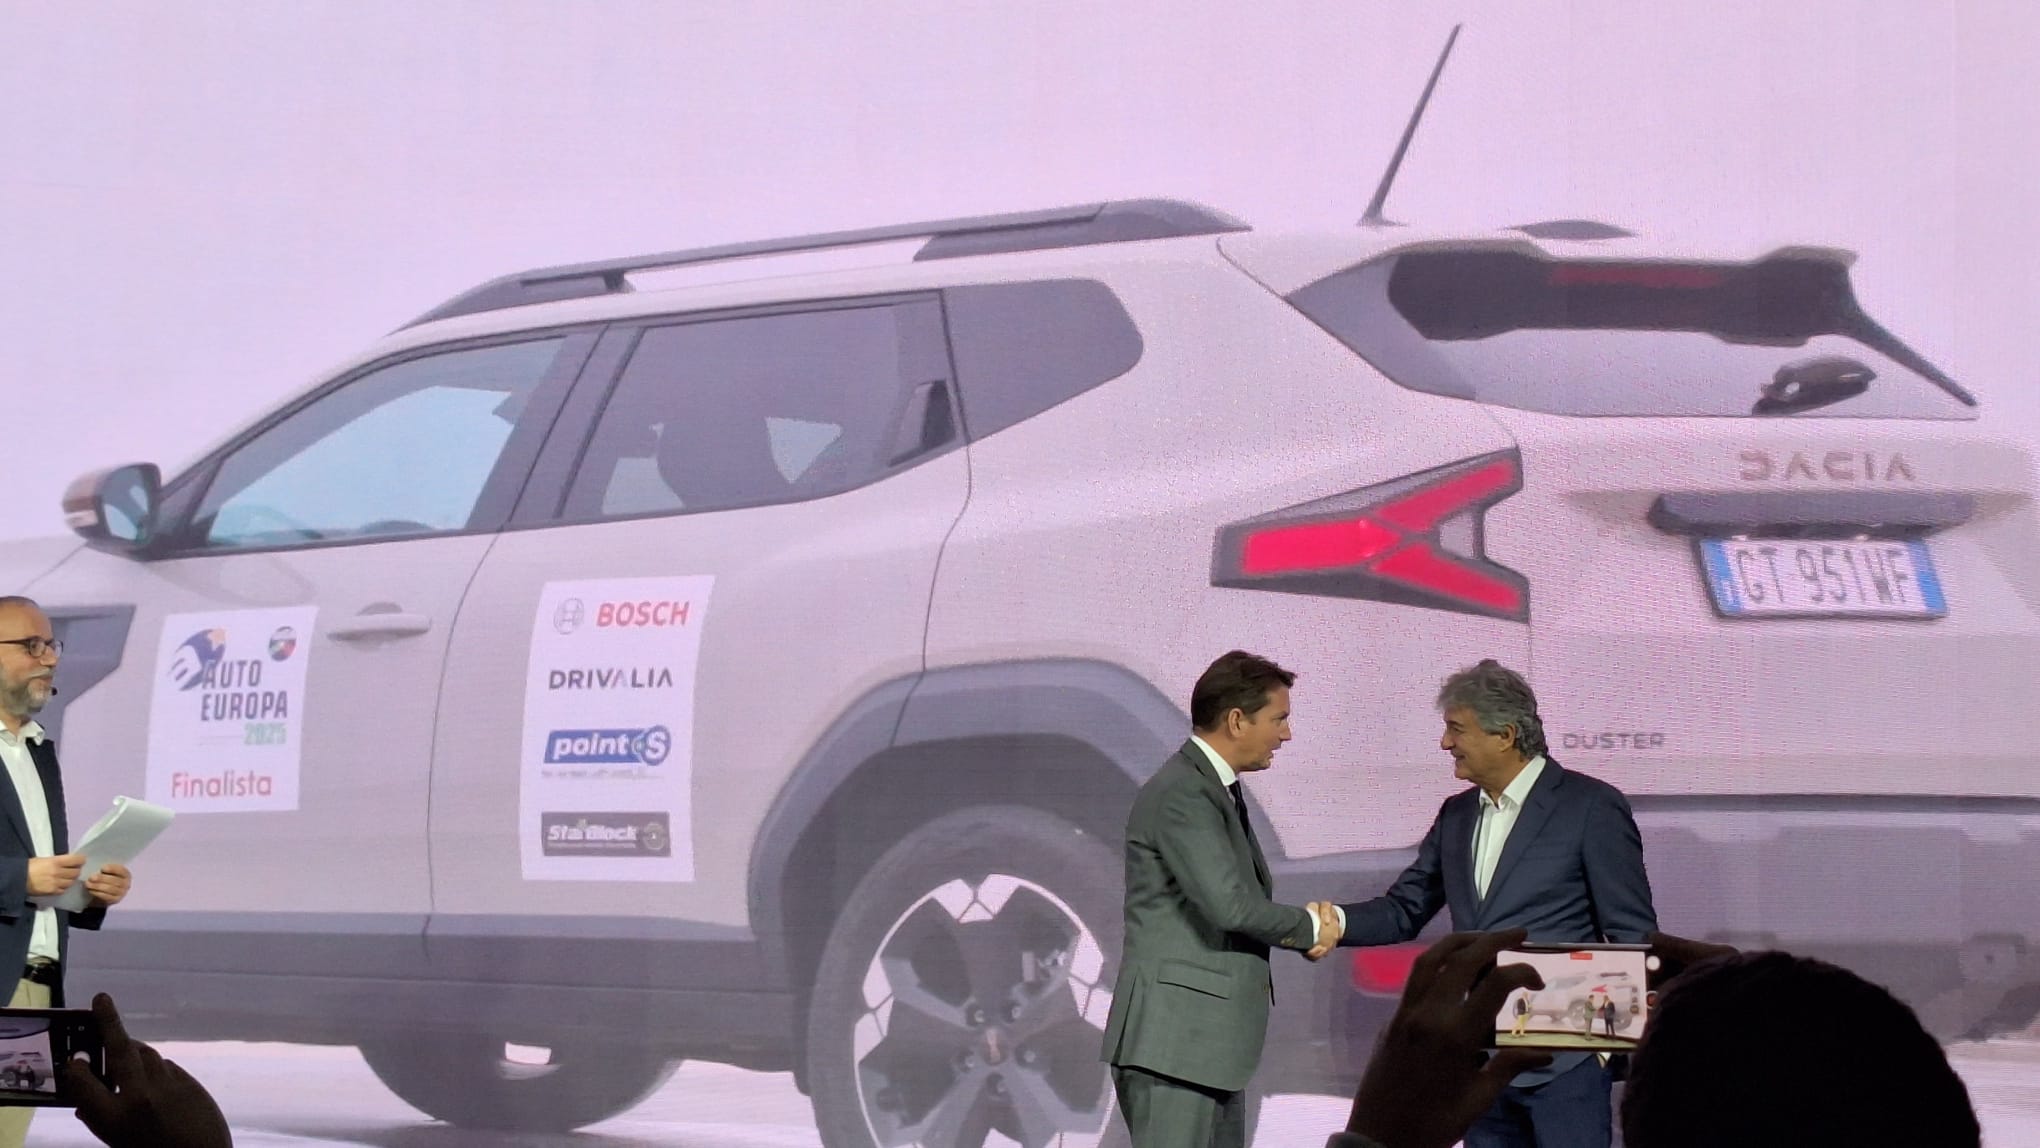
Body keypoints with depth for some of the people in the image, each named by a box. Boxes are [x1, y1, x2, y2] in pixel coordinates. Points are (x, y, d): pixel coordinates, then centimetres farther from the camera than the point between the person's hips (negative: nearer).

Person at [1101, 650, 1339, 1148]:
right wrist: (1309, 926, -6)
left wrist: (1304, 929, -1)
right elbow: (1229, 904, -23)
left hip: (1212, 1041, 10)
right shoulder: (1180, 794, -15)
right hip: (1172, 1042, -10)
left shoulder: (1215, 790, 17)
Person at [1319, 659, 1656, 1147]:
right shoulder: (1457, 815, 14)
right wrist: (1339, 921, -7)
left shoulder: (1592, 806, -5)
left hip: (1563, 1061, -6)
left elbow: (1633, 934, -5)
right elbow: (1403, 912, 13)